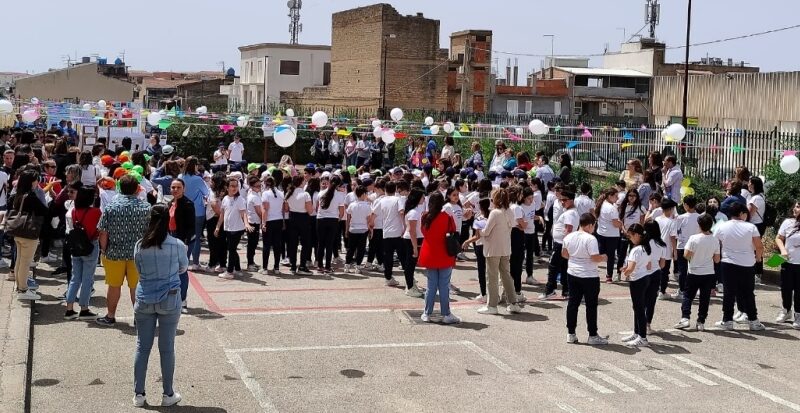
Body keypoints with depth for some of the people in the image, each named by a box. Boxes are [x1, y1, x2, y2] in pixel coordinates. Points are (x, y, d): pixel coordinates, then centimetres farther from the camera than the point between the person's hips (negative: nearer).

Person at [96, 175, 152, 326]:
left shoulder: (111, 206, -8)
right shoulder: (146, 207, -5)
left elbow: (103, 232, -8)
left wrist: (103, 250, 4)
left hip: (114, 252, 0)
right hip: (138, 253, 1)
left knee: (114, 285, 12)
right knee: (136, 286, 9)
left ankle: (110, 316, 23)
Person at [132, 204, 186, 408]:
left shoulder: (140, 245, -4)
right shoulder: (177, 245, -9)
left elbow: (139, 270, 6)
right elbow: (184, 268, 6)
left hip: (144, 299, 2)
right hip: (170, 300, -2)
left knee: (142, 347, 10)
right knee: (167, 348, 6)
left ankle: (139, 394, 15)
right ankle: (168, 394, 15)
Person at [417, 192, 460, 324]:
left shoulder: (425, 217, -2)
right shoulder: (447, 217, -13)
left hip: (429, 256, 4)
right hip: (444, 257, -4)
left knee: (431, 285, 12)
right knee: (444, 286, 1)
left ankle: (427, 313, 15)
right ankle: (446, 315, 5)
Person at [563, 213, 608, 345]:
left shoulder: (569, 237, 1)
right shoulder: (590, 239, -19)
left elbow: (564, 254, 10)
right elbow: (595, 258, -22)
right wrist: (603, 258, -3)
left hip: (572, 274, 6)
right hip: (589, 276, -6)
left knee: (573, 303, 12)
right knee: (591, 305, 3)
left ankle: (571, 334, 16)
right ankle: (593, 336, 8)